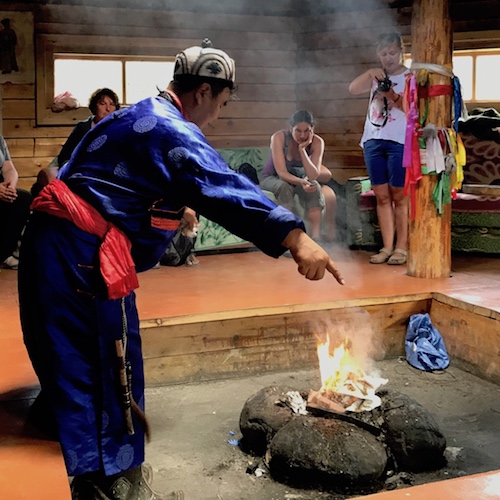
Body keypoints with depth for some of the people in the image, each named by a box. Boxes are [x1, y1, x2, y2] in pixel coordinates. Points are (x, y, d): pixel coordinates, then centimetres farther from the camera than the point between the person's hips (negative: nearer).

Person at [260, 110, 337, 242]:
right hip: (272, 178, -2)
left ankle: (316, 236, -33)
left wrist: (302, 149, -35)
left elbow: (313, 176, -27)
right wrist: (301, 182, -48)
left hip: (299, 177, 2)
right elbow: (281, 173, -30)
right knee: (285, 187, -35)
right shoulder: (279, 137, -26)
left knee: (314, 186, -29)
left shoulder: (317, 142, -19)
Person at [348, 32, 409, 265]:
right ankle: (387, 247, 9)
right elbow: (353, 89, 2)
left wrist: (393, 96, -20)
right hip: (373, 142, 4)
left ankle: (401, 248, 2)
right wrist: (370, 73, -12)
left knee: (399, 197, -2)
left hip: (399, 143, -4)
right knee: (382, 197, 5)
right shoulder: (376, 77, 17)